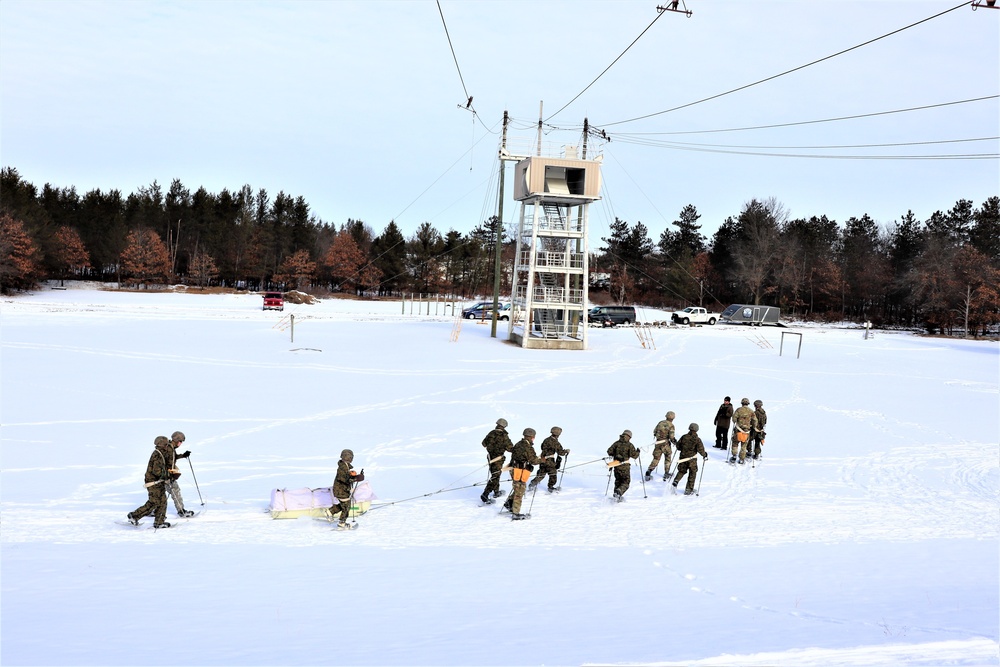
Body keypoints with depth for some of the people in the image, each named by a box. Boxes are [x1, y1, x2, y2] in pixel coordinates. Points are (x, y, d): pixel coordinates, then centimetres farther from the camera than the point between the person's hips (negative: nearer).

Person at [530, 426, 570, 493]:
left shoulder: (546, 440, 6)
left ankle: (533, 483, 8)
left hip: (542, 460, 7)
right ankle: (550, 487, 16)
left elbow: (542, 447, 20)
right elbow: (561, 452, -13)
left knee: (541, 474, 16)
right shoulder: (556, 443, -16)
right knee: (553, 474, 11)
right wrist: (566, 451, 5)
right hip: (549, 461, -7)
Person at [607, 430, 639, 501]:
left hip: (616, 466, 4)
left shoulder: (616, 443, 3)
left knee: (618, 481, 21)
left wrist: (613, 455, 20)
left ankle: (616, 496, 20)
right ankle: (619, 492, -22)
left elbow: (609, 451, 1)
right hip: (625, 466, -4)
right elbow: (634, 455, -11)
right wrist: (637, 452, 9)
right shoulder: (629, 445, -7)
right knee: (626, 482, 4)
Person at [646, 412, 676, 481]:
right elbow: (671, 437, -18)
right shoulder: (671, 426, -13)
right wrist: (674, 441, 1)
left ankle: (649, 471, -6)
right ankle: (666, 473, 25)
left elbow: (654, 431, 7)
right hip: (666, 444, -3)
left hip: (658, 443, 3)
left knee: (656, 458, 10)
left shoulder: (660, 422, 0)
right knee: (667, 458, 19)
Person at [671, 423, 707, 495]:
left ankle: (676, 481, -6)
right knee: (692, 474, 12)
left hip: (682, 457, 3)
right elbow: (700, 449, -13)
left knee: (681, 471, 20)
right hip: (692, 458, -3)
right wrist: (704, 455, 6)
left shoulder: (684, 437, -1)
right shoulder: (697, 439, -10)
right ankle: (688, 489, 13)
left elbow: (678, 446, 5)